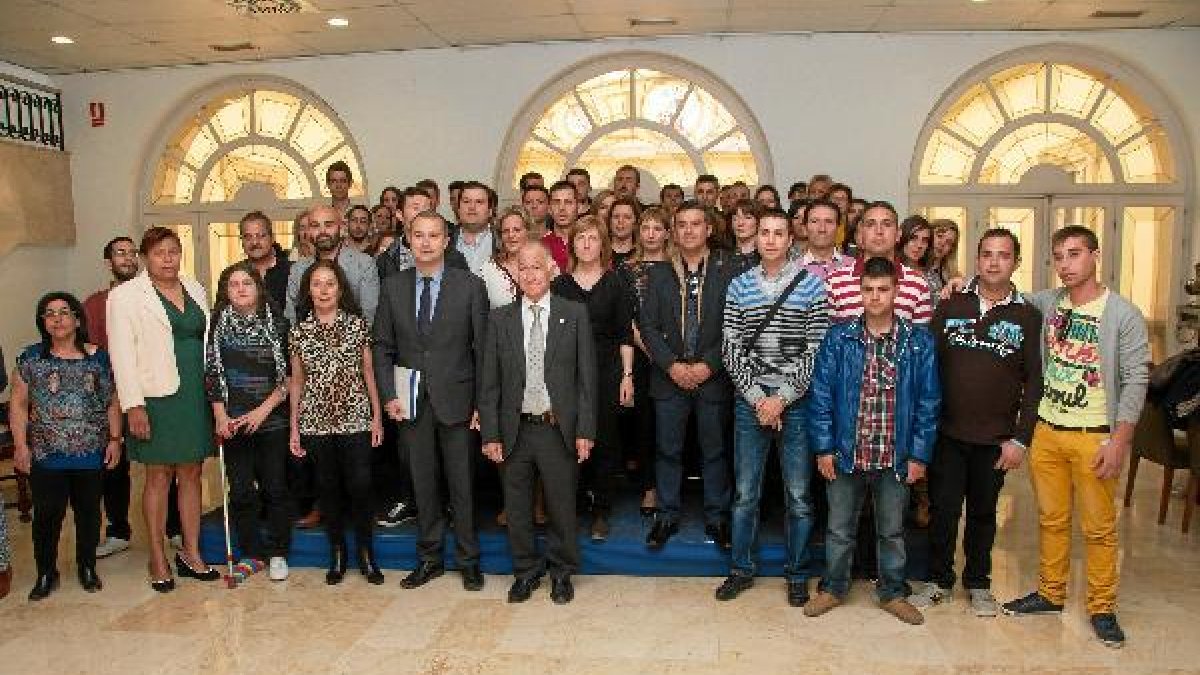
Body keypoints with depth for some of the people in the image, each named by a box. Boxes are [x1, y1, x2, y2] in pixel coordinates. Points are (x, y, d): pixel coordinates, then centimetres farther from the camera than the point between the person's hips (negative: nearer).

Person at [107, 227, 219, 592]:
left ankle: (191, 554, 19)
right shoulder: (125, 295, -2)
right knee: (159, 476, 3)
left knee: (191, 474, 9)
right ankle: (158, 559, 16)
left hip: (196, 396, 5)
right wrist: (133, 405, -14)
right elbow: (122, 353, -8)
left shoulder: (195, 288, 12)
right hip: (157, 397, -4)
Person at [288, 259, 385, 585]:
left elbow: (368, 372, 4)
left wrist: (377, 417, 1)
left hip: (355, 418, -1)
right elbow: (296, 381, 8)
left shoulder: (357, 325, 1)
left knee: (360, 486, -3)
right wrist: (294, 428, 7)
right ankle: (337, 555, 23)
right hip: (316, 422, 1)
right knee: (329, 487, 9)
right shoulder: (299, 332, 4)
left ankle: (366, 555, 13)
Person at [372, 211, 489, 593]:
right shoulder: (393, 287, 5)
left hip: (455, 400, -2)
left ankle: (468, 560, 21)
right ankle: (429, 558, 27)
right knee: (423, 483, 12)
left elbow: (482, 349, -2)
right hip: (412, 403, 2)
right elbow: (383, 346, 8)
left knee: (462, 484, 5)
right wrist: (389, 395, -2)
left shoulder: (470, 286, -3)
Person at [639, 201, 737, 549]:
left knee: (715, 451, 8)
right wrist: (672, 366, -9)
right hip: (669, 377, 2)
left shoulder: (727, 270, 0)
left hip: (713, 377, -1)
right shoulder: (659, 273, 6)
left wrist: (708, 366, -12)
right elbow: (647, 325, 1)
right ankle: (667, 515, 23)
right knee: (668, 451, 9)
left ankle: (716, 517, 23)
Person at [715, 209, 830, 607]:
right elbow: (730, 349, 1)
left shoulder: (811, 284, -2)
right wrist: (757, 398, -8)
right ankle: (742, 569, 26)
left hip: (796, 402, -1)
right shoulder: (739, 286, 4)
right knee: (745, 493, 10)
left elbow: (816, 351, -6)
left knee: (798, 495, 7)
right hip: (750, 402, 2)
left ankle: (797, 574, 24)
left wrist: (782, 399, -11)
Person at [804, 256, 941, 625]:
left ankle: (892, 592, 35)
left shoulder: (919, 342, -3)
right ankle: (833, 588, 33)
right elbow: (821, 395, -3)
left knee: (892, 530, 17)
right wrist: (823, 448, -7)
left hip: (896, 457, 0)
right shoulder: (838, 338, -4)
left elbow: (928, 402, -1)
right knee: (840, 529, 14)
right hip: (846, 454, 0)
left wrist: (919, 455, -4)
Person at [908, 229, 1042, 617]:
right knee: (943, 509, 7)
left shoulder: (1027, 317, 0)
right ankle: (939, 580, 25)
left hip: (996, 438, 0)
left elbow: (1033, 383, -1)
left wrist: (1021, 439, -6)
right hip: (947, 433, 0)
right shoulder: (950, 307, 2)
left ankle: (978, 583, 32)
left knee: (983, 512, 14)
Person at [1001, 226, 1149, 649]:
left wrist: (1120, 441, -14)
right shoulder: (1046, 304, 4)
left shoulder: (1124, 315, -8)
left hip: (1095, 437, -4)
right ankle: (1050, 593, 29)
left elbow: (1136, 380, -9)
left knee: (1099, 528, 5)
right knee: (1050, 519, 14)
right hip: (1047, 431, 4)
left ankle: (1102, 608, 21)